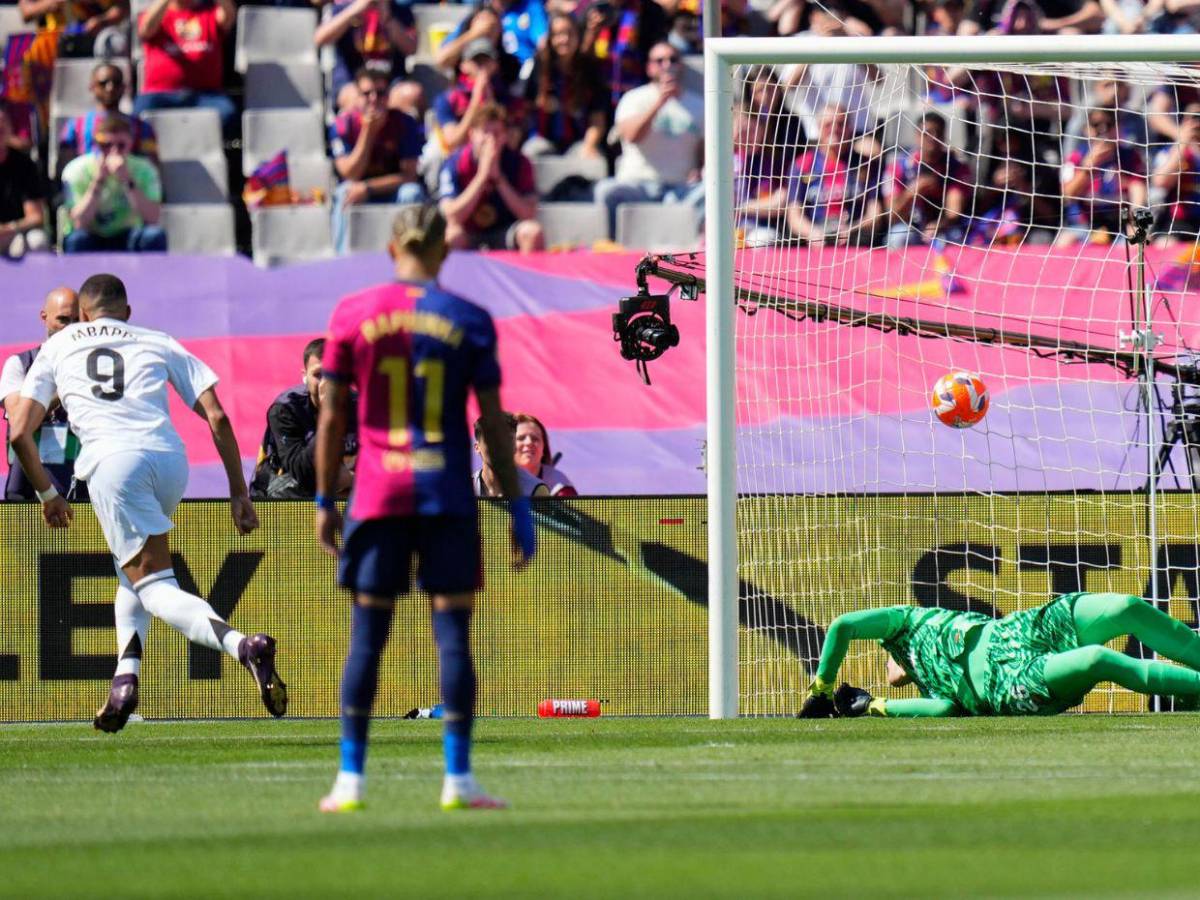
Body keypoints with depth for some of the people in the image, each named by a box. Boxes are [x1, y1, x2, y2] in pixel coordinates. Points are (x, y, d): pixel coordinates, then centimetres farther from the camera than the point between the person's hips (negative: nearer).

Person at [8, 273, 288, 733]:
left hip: (112, 459, -3)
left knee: (154, 585, -8)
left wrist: (47, 493, 30)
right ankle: (126, 676, 9)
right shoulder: (159, 343, 24)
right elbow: (217, 418, 13)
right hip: (170, 458, 3)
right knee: (133, 569, 27)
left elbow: (19, 433, 16)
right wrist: (239, 492, 16)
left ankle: (240, 644, -35)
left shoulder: (57, 347, 23)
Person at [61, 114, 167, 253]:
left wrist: (127, 182, -32)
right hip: (91, 246, -1)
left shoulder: (143, 170, -9)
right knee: (77, 239, -35)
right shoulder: (77, 170, -13)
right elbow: (79, 224, -24)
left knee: (155, 236, -29)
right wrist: (98, 181, -29)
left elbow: (152, 219, -23)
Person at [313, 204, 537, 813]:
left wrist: (325, 501, 9)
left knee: (367, 635, 6)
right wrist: (518, 506, 5)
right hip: (448, 498, -1)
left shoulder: (351, 315, 2)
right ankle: (457, 779, -3)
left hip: (377, 495, 1)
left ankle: (350, 779, 4)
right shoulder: (468, 321, 0)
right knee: (452, 632, 1)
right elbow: (494, 422, 0)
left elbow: (331, 417, 2)